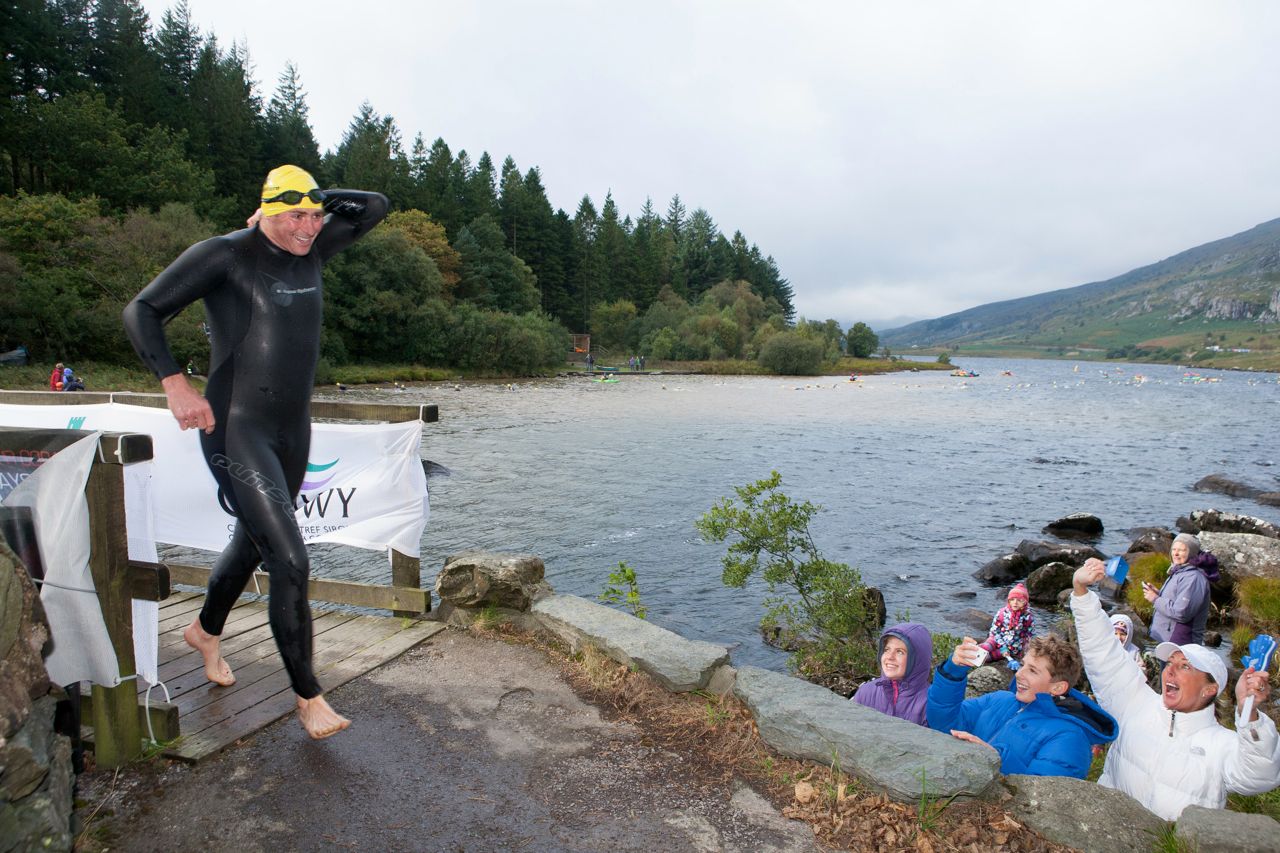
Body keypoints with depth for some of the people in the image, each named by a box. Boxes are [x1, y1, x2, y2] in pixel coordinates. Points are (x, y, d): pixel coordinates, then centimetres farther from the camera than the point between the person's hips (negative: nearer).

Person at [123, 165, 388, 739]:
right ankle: (308, 697, 3)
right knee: (290, 562, -12)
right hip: (237, 431, -7)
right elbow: (141, 311, -8)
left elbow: (375, 207, 15)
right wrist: (175, 383, -20)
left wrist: (315, 200, 3)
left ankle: (206, 630, 51)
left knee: (253, 543, 23)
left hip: (294, 431, 8)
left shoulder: (311, 249, 8)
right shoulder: (224, 254, -10)